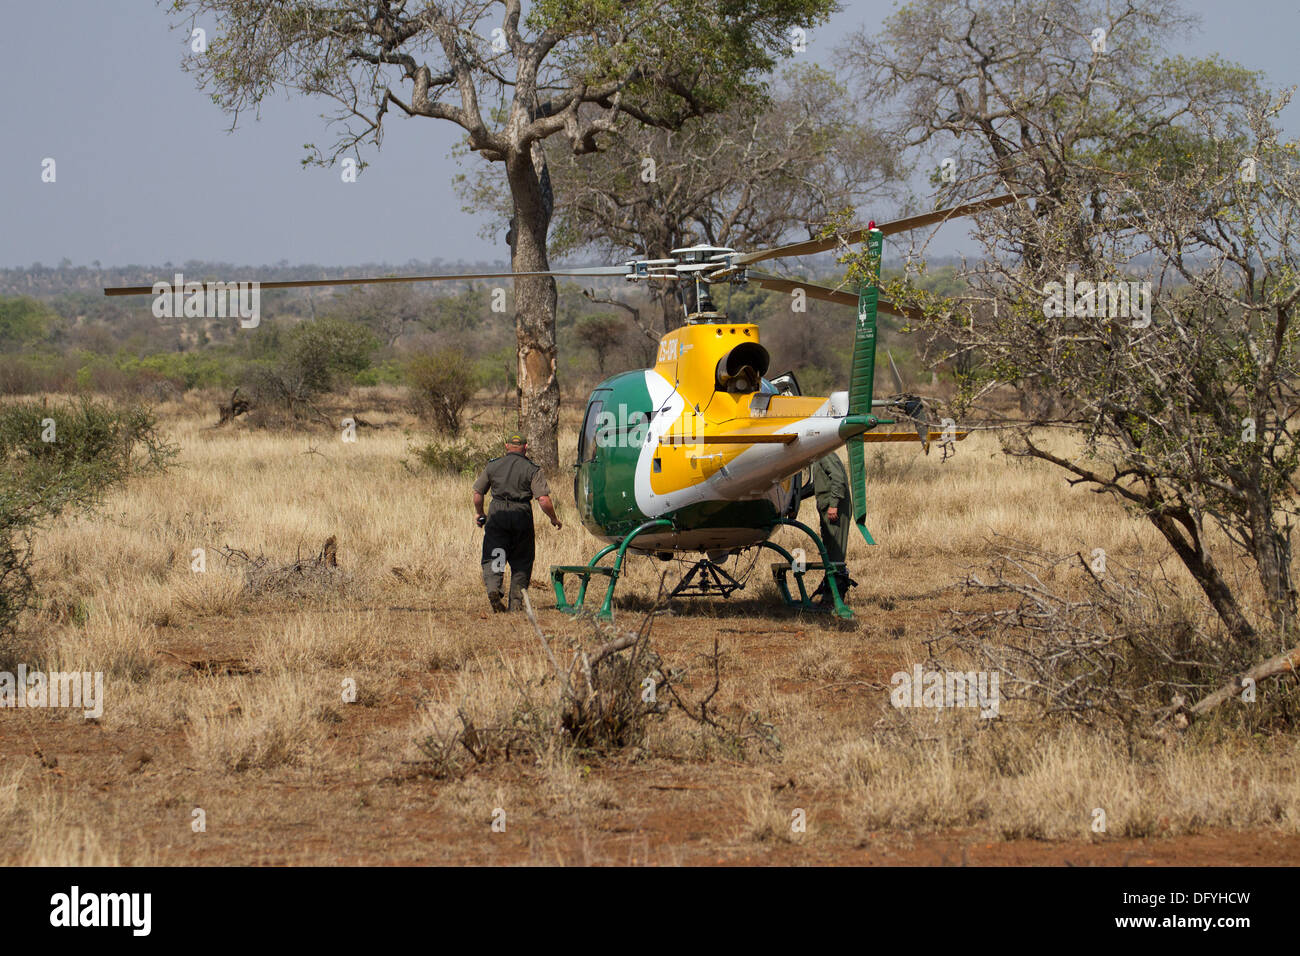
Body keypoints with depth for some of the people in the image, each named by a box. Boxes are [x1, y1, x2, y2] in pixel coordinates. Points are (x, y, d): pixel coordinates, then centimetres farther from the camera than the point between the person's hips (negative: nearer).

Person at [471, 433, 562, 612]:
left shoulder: (492, 466, 8)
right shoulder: (532, 470, 1)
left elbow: (478, 493, 12)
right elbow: (543, 499, -8)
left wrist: (479, 513, 30)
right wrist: (553, 519, 8)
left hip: (497, 515, 1)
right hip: (522, 516, -1)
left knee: (492, 557, 1)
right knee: (521, 561, 10)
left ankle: (492, 586, -26)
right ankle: (516, 601, 6)